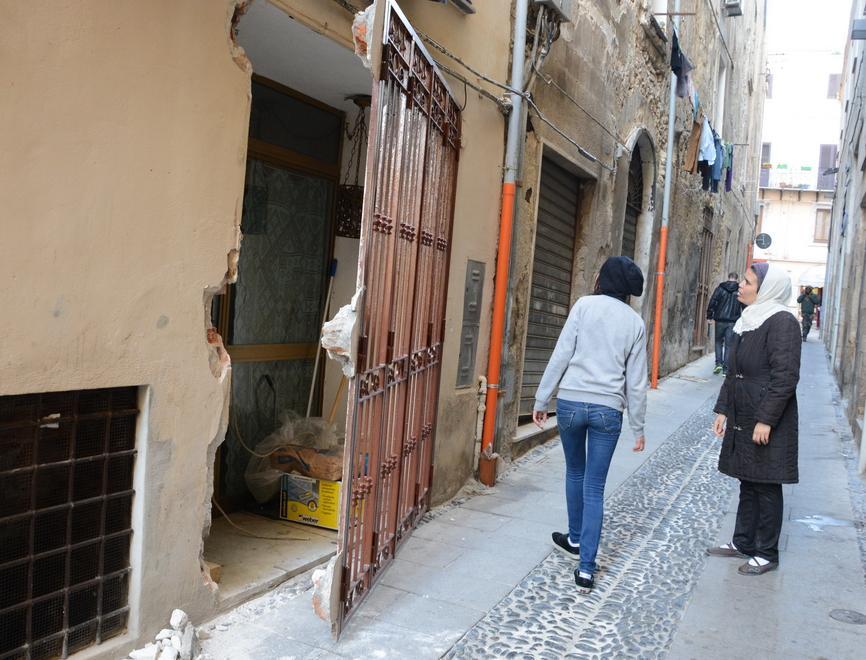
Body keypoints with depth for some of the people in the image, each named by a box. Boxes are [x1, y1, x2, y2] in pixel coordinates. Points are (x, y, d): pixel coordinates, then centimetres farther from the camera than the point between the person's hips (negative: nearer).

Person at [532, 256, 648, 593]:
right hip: (608, 410, 1)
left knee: (575, 471, 22)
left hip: (571, 402, -1)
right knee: (594, 488, 6)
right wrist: (638, 427, 14)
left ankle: (575, 539, 40)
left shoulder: (585, 305, -2)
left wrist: (541, 400, 1)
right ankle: (586, 568, 5)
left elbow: (560, 356, -6)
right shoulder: (635, 322, 6)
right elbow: (636, 381, 6)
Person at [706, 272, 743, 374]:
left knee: (718, 341, 15)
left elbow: (712, 302, -5)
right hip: (733, 322, 0)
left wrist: (709, 316, 1)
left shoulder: (720, 288, -1)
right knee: (728, 344, 4)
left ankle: (719, 363, 2)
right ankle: (725, 368, 3)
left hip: (720, 320, 0)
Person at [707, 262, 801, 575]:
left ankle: (767, 554, 16)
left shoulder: (782, 322, -14)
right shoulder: (747, 320, 12)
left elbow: (785, 376, -19)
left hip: (767, 423, -8)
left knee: (766, 487, 3)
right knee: (748, 483, 17)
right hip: (741, 420, 8)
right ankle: (742, 542, 29)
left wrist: (766, 420, -21)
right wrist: (723, 409, 14)